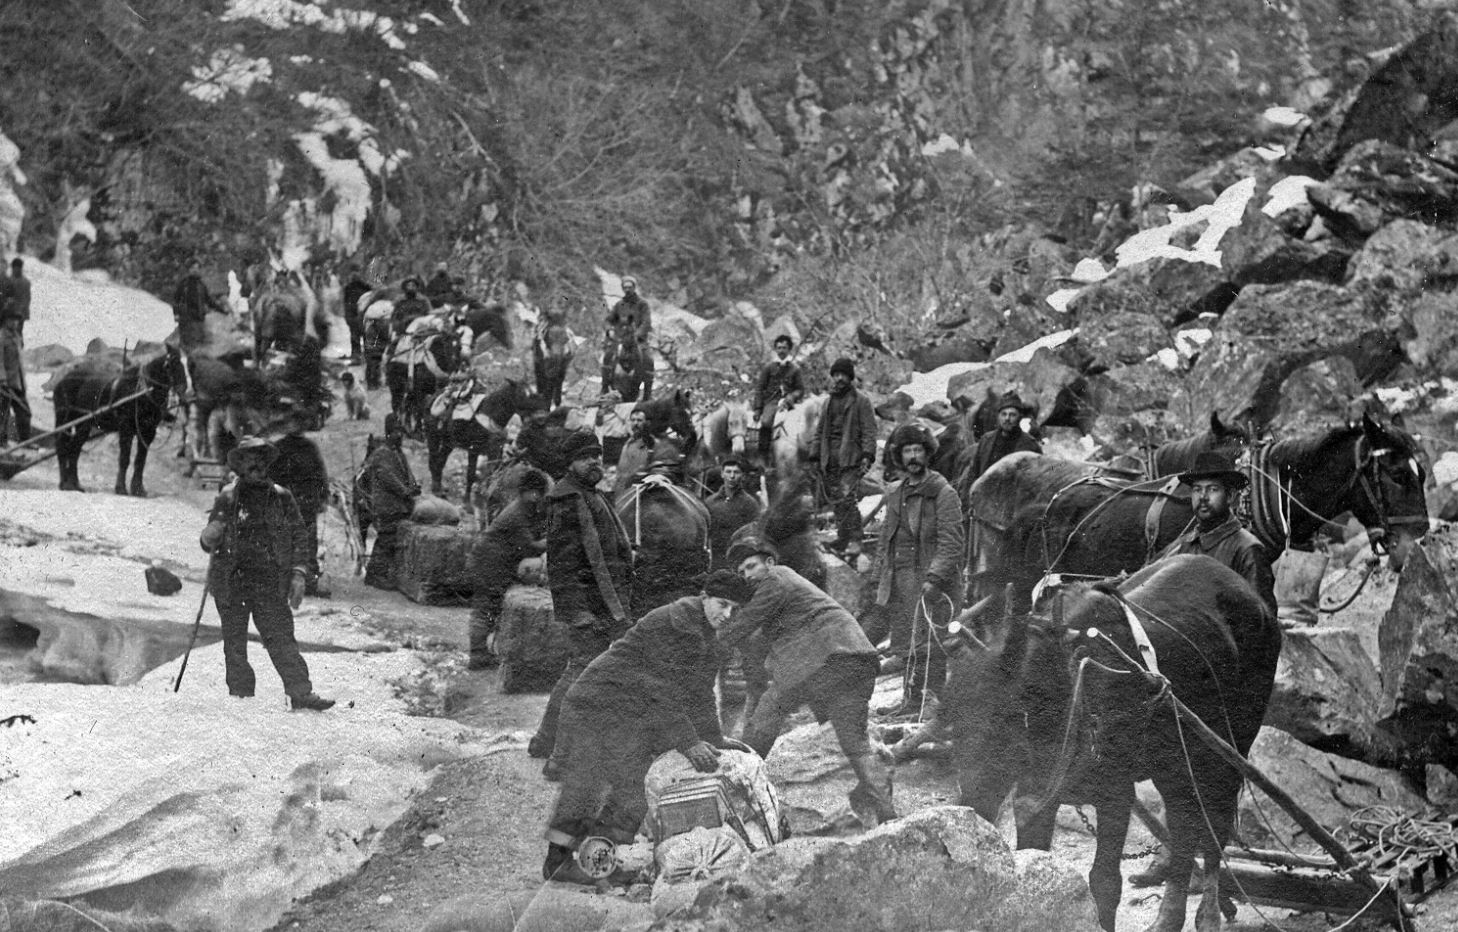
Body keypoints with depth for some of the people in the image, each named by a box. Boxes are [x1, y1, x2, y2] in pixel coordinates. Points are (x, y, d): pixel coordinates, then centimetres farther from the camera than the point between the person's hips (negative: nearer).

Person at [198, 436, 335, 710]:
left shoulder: (281, 498, 8)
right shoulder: (227, 499, 6)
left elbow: (299, 538, 11)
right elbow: (210, 542, 12)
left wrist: (298, 574, -1)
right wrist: (209, 538, -13)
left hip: (270, 582, 0)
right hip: (231, 581, 0)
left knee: (281, 637, -8)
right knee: (234, 643, 2)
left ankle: (301, 692, -12)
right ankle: (240, 696, 10)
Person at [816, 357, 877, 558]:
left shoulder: (861, 401, 1)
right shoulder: (829, 402, 20)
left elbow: (869, 430, -4)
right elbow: (821, 430, 24)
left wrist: (867, 455, -15)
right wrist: (817, 456, 18)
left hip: (851, 458, -6)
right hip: (830, 458, 6)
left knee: (848, 498, -15)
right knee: (836, 501, 5)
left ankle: (854, 540, -13)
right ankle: (842, 537, 13)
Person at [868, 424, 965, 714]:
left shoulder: (943, 493, -6)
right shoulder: (894, 494, 16)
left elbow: (951, 543, -12)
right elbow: (886, 541, 22)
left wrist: (934, 578, -21)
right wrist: (878, 578, 17)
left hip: (929, 583, -7)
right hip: (898, 581, 7)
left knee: (927, 644, -10)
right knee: (904, 644, 8)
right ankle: (911, 699, 15)